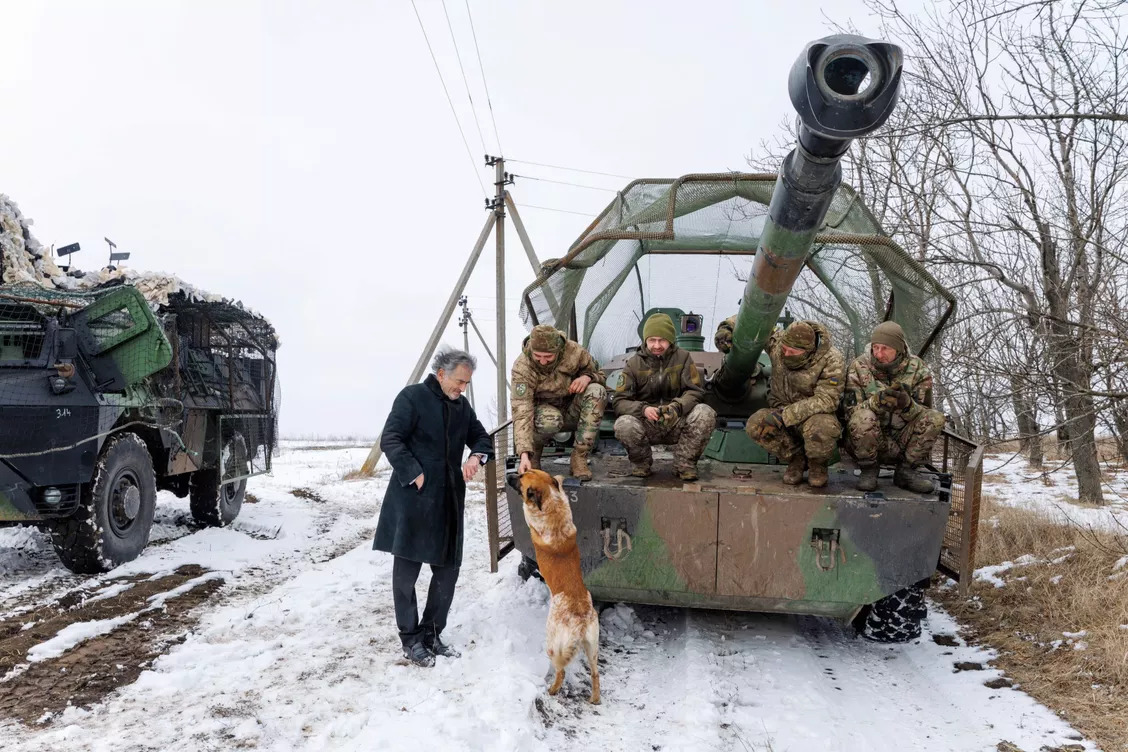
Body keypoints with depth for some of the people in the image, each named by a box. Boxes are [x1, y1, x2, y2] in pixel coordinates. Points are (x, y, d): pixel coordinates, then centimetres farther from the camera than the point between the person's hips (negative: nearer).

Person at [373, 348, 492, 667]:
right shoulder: (412, 397, -7)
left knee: (447, 570, 9)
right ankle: (410, 639, 15)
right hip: (413, 498, -6)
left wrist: (477, 456, -2)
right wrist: (414, 474, -19)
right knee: (407, 571, 2)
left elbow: (482, 437, 20)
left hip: (449, 500, 7)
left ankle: (432, 634, 24)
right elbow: (390, 440, -12)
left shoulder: (462, 406, 13)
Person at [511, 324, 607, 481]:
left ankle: (579, 459, -23)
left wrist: (587, 377, -25)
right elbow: (521, 413, -32)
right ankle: (532, 453, -4)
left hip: (571, 413, 3)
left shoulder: (574, 352, -19)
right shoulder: (521, 368, -25)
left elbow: (600, 375, 1)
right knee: (551, 420, -40)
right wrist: (524, 455, -43)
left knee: (597, 391, -28)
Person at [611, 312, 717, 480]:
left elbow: (694, 391, -5)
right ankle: (641, 463, -1)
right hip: (647, 426, -1)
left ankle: (684, 464, -8)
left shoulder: (682, 358, 0)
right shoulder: (634, 364, -3)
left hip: (676, 424, 1)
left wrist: (677, 407, -27)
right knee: (623, 424, -33)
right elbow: (619, 401, -7)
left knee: (705, 413, -28)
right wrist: (643, 409, -29)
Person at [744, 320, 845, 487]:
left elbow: (826, 400, -27)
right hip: (781, 409, 4)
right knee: (755, 426, -27)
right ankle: (796, 459, 0)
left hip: (815, 414, -4)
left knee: (821, 429, -40)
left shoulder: (831, 360, -21)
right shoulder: (777, 342, -12)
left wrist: (786, 415, -32)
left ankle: (817, 465, -2)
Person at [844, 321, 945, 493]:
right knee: (863, 416, -34)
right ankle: (868, 471, -11)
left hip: (901, 444, 2)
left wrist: (907, 404, -31)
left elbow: (921, 414, -7)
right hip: (868, 442, -2)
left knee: (935, 418, -21)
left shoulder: (918, 370, -2)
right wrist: (876, 402, -33)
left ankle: (906, 471, -7)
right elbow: (850, 411, -13)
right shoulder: (858, 368, -7)